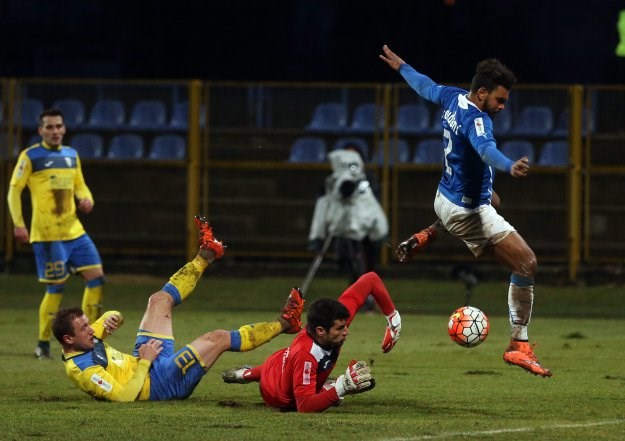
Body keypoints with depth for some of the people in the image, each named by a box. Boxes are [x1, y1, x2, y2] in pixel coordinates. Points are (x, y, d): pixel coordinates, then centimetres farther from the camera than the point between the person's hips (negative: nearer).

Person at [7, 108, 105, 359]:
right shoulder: (30, 157, -5)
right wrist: (18, 224, -12)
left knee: (96, 277, -1)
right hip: (47, 235, -6)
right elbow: (14, 190, -4)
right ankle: (43, 344, 6)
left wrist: (86, 199, 1)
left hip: (74, 231, 6)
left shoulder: (71, 155, 13)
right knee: (56, 287, -7)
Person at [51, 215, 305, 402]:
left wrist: (109, 320, -10)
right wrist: (145, 362, -27)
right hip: (159, 382, -10)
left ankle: (207, 254, 31)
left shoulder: (84, 344, -2)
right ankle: (284, 324, 6)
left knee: (160, 300, 15)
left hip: (145, 364, 10)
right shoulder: (82, 369, -30)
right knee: (218, 339, -10)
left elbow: (113, 317, 15)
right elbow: (125, 395, -35)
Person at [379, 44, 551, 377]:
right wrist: (509, 167, -70)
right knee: (526, 263, -13)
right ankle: (518, 345, -12)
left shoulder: (452, 98, 0)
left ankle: (426, 238, 58)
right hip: (468, 211, -10)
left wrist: (401, 67, 42)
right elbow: (486, 149, -50)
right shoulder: (476, 119, -28)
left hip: (446, 198, 10)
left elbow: (425, 87, 21)